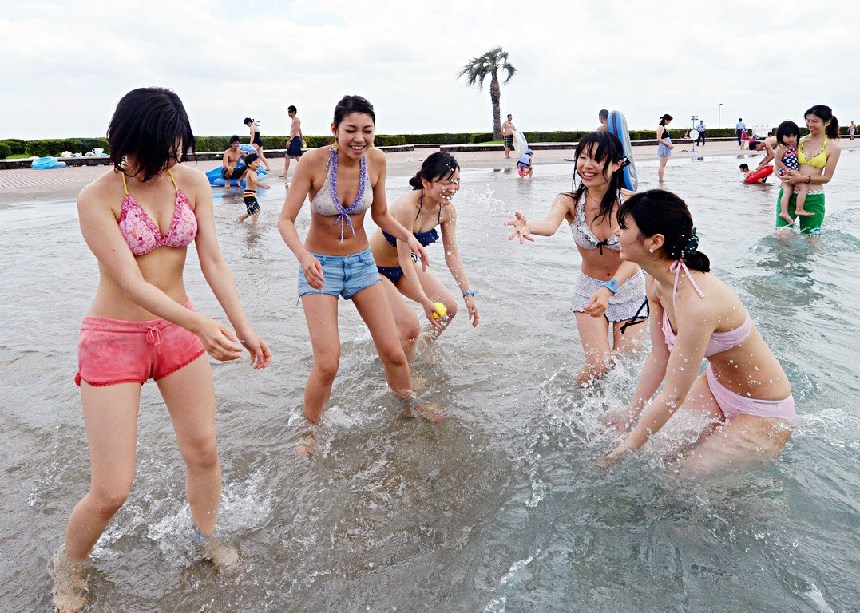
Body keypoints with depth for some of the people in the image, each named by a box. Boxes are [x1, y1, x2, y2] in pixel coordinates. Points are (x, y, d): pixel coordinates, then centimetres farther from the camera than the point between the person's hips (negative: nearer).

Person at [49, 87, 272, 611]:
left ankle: (207, 539, 39)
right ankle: (69, 565, 31)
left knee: (204, 452, 12)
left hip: (178, 330, 4)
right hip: (115, 338, -4)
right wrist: (198, 323, -36)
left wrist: (245, 329, -13)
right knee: (112, 490, -1)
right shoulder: (98, 198, -16)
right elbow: (130, 283, -23)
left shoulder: (192, 182, -3)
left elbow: (212, 259, -5)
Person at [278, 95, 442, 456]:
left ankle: (410, 405, 35)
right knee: (327, 364, -11)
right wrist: (304, 256, -36)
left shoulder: (376, 160, -7)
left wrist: (407, 236, -13)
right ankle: (309, 432, 16)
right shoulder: (314, 162, -19)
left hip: (361, 262, 4)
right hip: (319, 265, -3)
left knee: (393, 352, 4)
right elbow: (285, 220, -17)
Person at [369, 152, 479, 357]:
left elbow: (452, 254, -6)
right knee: (410, 326, -20)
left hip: (402, 269, 8)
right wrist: (424, 301, -34)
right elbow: (405, 260, -30)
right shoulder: (407, 207, -32)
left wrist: (468, 293, -12)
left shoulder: (447, 210, -10)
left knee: (449, 307, 3)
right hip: (374, 269, -8)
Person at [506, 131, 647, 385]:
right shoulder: (570, 201, -16)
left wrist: (609, 289, -47)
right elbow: (550, 224, -40)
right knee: (598, 366, -8)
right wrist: (528, 226, -63)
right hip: (589, 287, 0)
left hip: (629, 288, 0)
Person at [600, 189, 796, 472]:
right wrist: (630, 413, 2)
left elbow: (673, 396, -29)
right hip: (716, 387, 7)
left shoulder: (697, 303, -37)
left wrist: (624, 450, -20)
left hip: (762, 414, -7)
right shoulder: (657, 282, -11)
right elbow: (659, 357, -1)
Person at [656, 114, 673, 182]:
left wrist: (670, 145, 11)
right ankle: (661, 181, -9)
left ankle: (661, 180, 14)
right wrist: (668, 144, -19)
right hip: (663, 148, -10)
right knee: (662, 165, -9)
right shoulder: (661, 127, -13)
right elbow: (659, 139, -21)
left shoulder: (665, 127, 16)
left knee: (663, 166, 11)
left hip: (666, 148, 10)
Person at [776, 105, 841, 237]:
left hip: (813, 198, -1)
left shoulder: (833, 148, 1)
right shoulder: (800, 141, 7)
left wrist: (803, 179, -15)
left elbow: (826, 178, -2)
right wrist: (784, 176, -7)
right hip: (789, 193, 1)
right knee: (782, 234, -12)